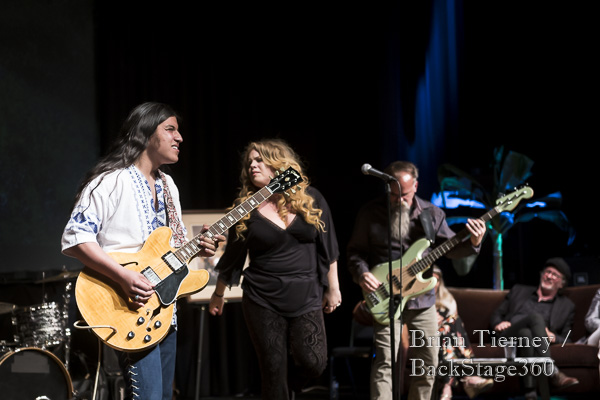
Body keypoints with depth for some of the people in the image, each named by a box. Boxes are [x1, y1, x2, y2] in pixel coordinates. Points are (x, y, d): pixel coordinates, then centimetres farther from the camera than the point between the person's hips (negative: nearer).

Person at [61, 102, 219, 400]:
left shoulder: (168, 186, 17)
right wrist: (124, 276, -27)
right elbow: (74, 238, -18)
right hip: (129, 309, -9)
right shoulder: (110, 181, -11)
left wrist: (195, 248, 2)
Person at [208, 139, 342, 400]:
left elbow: (328, 247, 6)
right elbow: (232, 257, 9)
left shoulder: (310, 199, 1)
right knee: (273, 370, 0)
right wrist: (218, 295, 13)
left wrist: (333, 288, 6)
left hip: (305, 297, 1)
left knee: (313, 363, -9)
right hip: (262, 300, -1)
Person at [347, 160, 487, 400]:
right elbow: (355, 251, 2)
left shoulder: (431, 214, 1)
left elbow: (450, 248, 5)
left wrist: (472, 243, -14)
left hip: (423, 299, 3)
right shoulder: (370, 213, -5)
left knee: (428, 363, 9)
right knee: (385, 361, -13)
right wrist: (361, 273, -16)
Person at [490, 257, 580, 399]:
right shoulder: (519, 290, 29)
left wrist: (553, 337, -7)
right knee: (536, 317, -34)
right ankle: (553, 373, -48)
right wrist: (498, 324, -1)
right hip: (507, 336, 0)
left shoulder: (566, 306, 25)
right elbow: (496, 315, 24)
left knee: (526, 333, -42)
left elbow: (566, 340, 17)